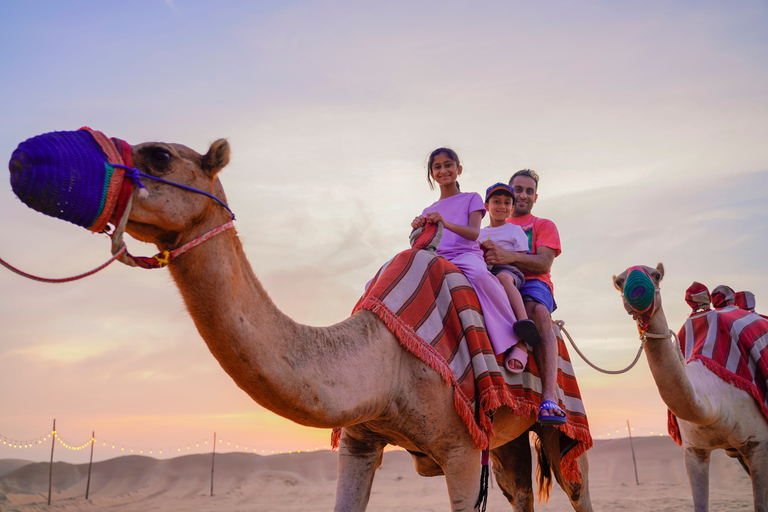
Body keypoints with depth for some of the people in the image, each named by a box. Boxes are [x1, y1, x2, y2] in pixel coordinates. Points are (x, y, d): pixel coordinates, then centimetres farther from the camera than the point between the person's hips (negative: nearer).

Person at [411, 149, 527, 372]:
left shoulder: (471, 199, 15)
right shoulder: (428, 211, 27)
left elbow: (473, 233, -5)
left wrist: (446, 223, -25)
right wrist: (419, 230, -9)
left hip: (465, 255, -4)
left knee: (478, 273, -42)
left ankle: (516, 337, -30)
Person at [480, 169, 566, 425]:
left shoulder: (544, 226, 20)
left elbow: (544, 264, 0)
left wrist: (510, 256, -20)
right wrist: (484, 252, -10)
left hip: (534, 283, -3)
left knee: (537, 309, -38)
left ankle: (549, 396, -50)